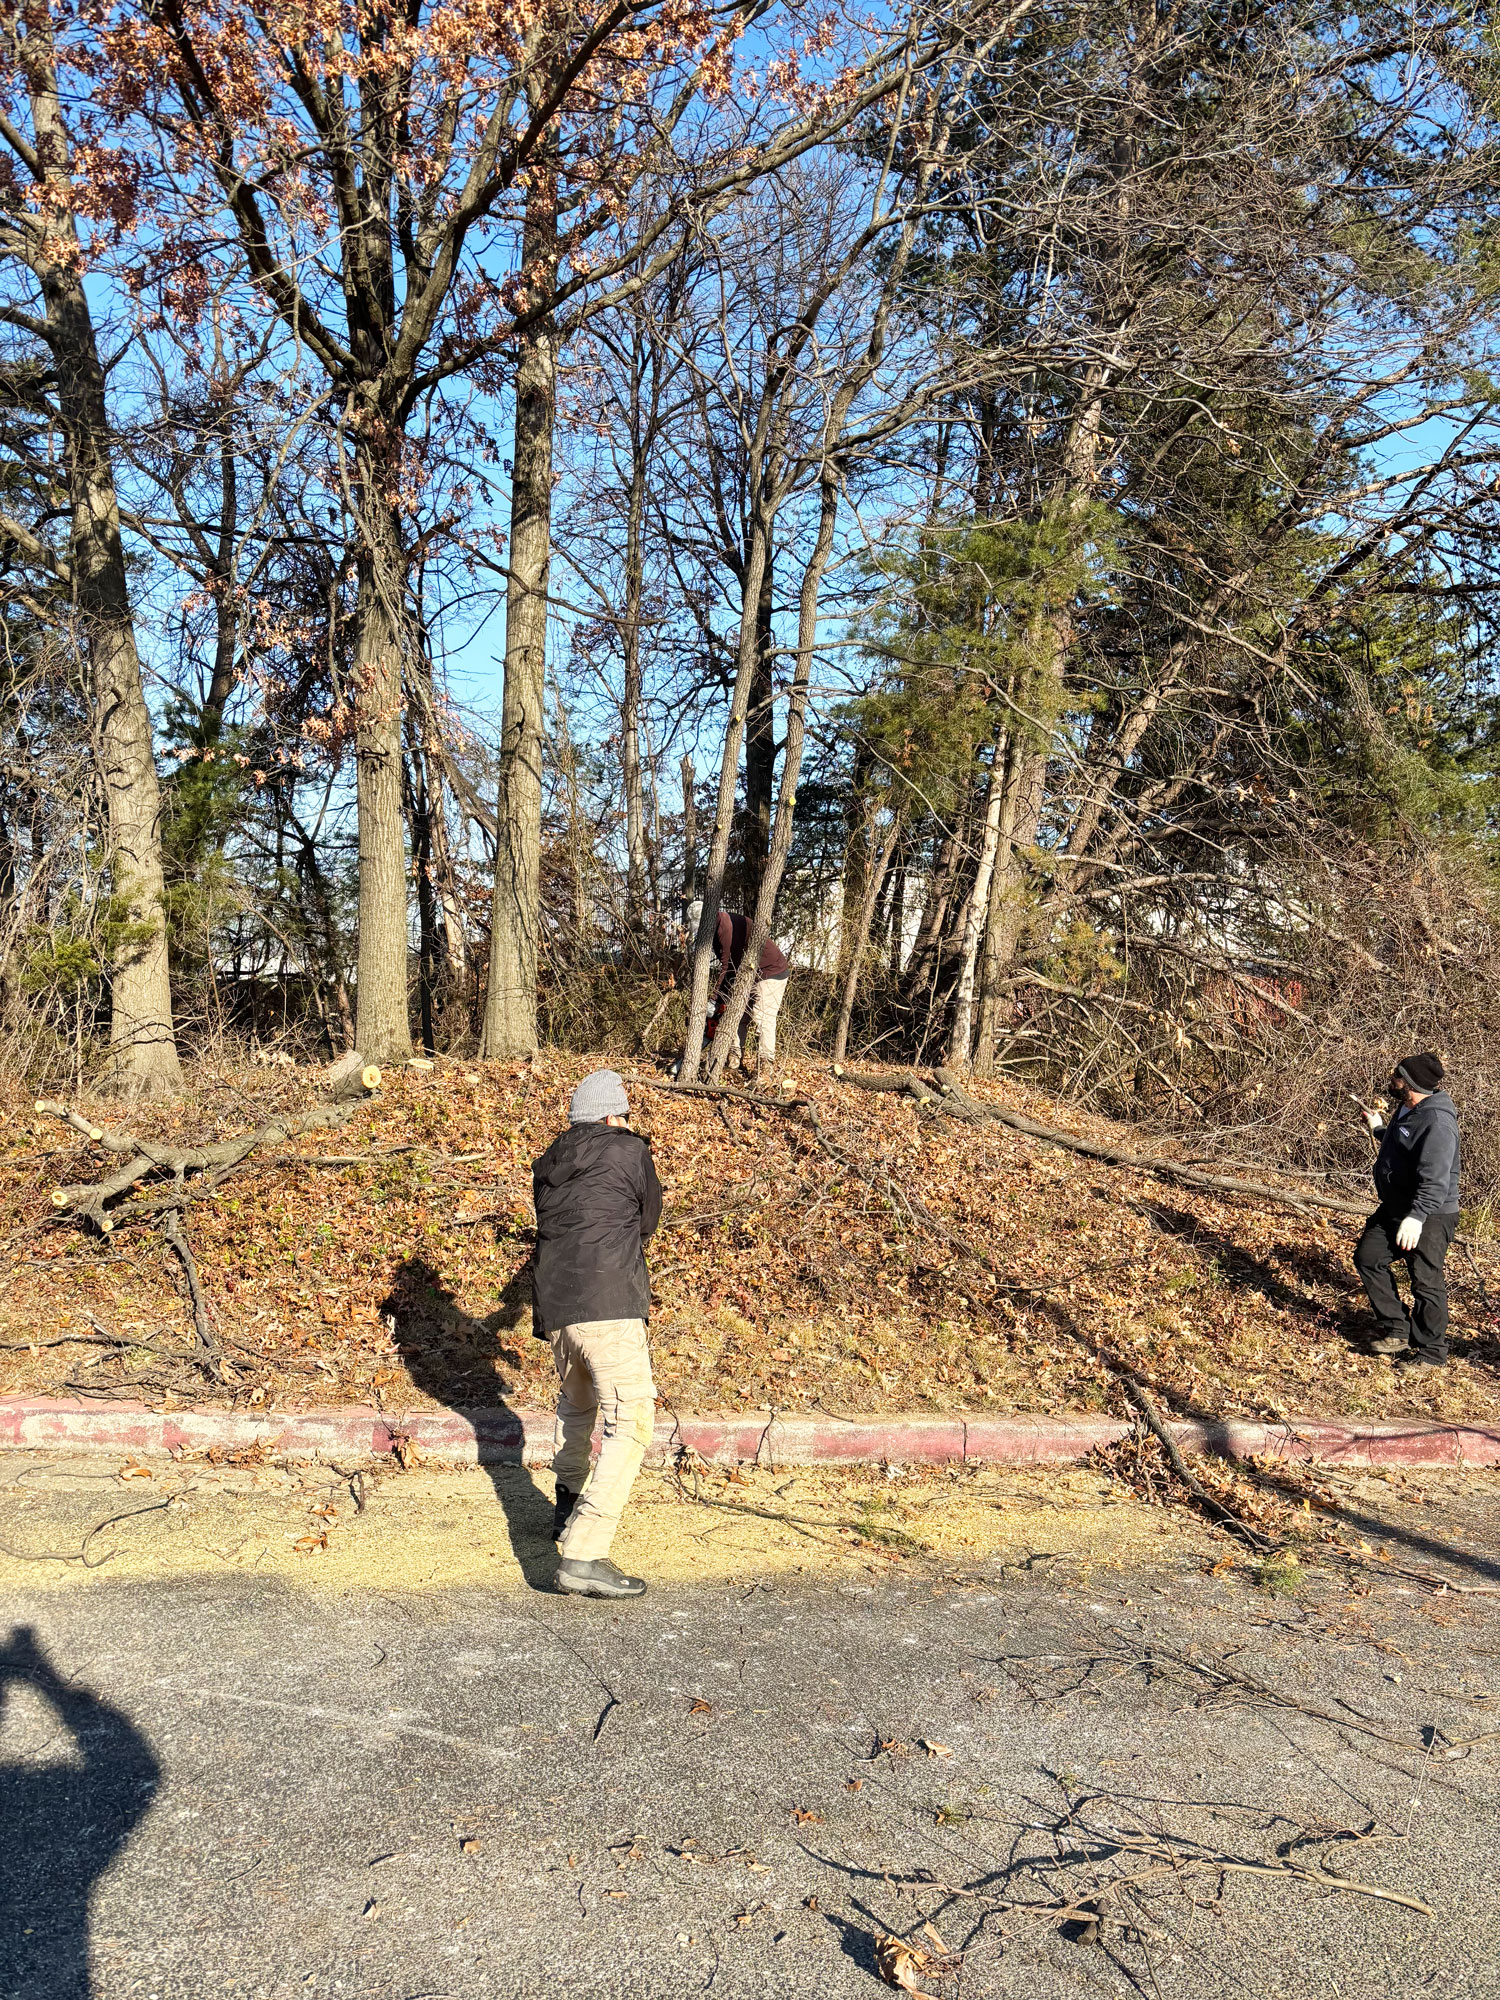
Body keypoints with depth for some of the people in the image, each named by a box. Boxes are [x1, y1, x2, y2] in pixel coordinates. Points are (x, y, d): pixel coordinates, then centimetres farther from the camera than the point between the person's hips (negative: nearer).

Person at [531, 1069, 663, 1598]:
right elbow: (648, 1219, 13)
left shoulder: (547, 1165, 18)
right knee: (631, 1421, -10)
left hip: (553, 1306, 8)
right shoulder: (629, 1150, 1)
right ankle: (582, 1556, -21)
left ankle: (568, 1508, 46)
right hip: (606, 1304, -7)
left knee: (576, 1401, 31)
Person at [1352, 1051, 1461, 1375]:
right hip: (1394, 1208, 10)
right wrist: (1379, 1129, 32)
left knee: (1425, 1281, -2)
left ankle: (1430, 1351, 13)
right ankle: (1396, 1331, 20)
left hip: (1429, 1215, -10)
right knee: (1368, 1256, 12)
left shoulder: (1437, 1122, -24)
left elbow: (1435, 1178, -31)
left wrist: (1416, 1217, -37)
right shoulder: (1406, 1110, 8)